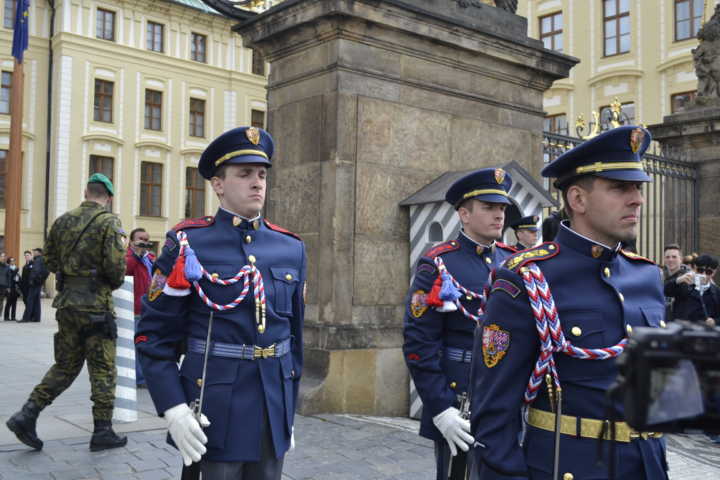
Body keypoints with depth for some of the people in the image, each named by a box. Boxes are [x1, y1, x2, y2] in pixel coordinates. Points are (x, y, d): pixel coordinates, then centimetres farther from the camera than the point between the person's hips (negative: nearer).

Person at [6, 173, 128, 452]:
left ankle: (27, 415, 8)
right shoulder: (108, 223, -10)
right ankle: (103, 432, 10)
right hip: (96, 304, -6)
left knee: (65, 365, 17)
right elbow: (115, 267, -17)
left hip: (66, 302, 6)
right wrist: (115, 283, 3)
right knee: (103, 370, 4)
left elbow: (52, 261, 16)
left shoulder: (63, 220, 9)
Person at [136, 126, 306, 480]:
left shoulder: (291, 249, 6)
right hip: (215, 411, -4)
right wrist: (173, 409, -15)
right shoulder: (188, 245, -7)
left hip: (273, 414, 4)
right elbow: (154, 337, -6)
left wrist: (289, 408, 13)